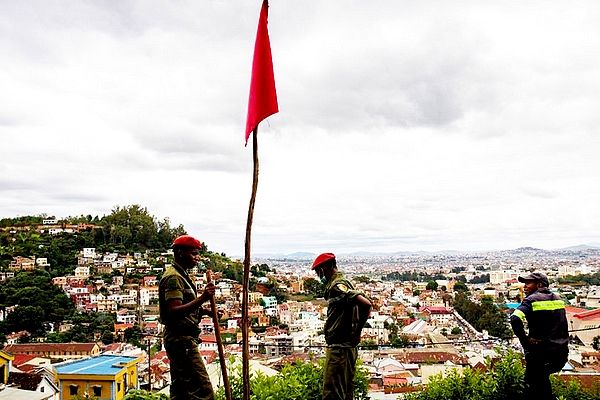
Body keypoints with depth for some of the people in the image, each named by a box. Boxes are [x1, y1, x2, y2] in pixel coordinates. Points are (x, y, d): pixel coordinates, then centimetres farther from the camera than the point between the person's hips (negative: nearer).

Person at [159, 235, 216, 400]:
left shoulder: (181, 275, 18)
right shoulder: (173, 277, -14)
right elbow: (174, 312, -25)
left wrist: (205, 311, 7)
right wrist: (201, 299, -35)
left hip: (180, 341, 11)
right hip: (181, 341, -11)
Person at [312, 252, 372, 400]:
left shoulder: (337, 286, -18)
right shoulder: (343, 283, 14)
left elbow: (365, 304, -30)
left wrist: (356, 331, -18)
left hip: (339, 348, -10)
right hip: (347, 346, 10)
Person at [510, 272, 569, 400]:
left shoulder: (532, 299, -13)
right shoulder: (557, 299, 7)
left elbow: (515, 319, -29)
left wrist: (525, 341, -19)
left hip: (541, 353, -6)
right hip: (561, 353, 7)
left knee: (532, 385, 9)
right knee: (542, 377, 29)